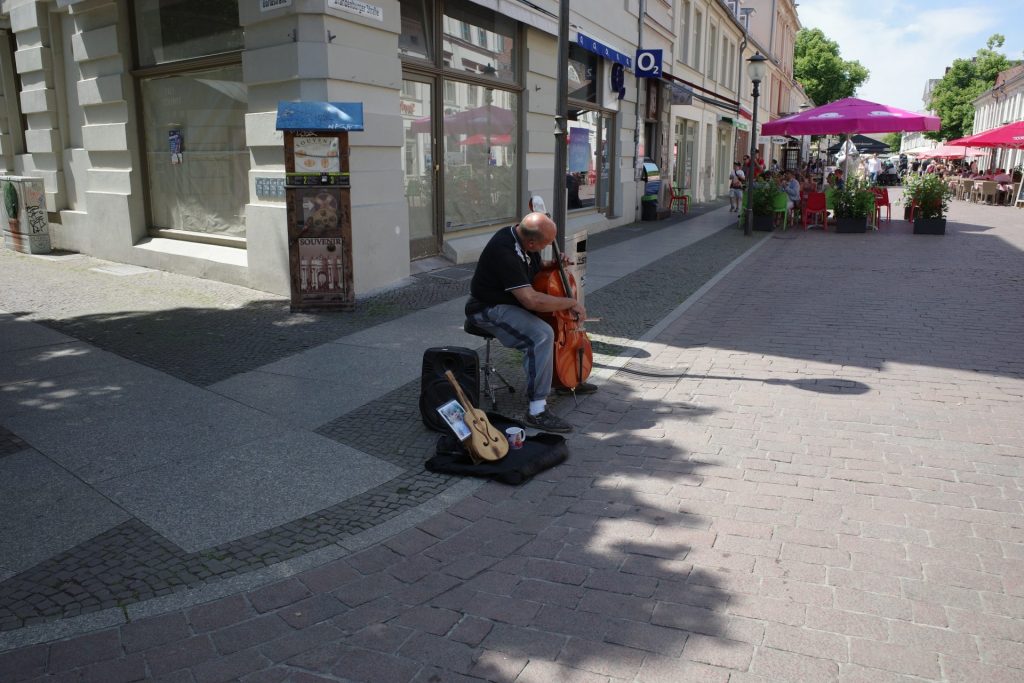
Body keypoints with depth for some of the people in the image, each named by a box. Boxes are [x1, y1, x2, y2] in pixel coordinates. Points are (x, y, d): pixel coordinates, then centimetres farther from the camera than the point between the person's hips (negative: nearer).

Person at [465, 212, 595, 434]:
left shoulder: (524, 237, -3)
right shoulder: (504, 251, -32)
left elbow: (535, 267, 20)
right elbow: (532, 300, -37)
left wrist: (553, 265, 0)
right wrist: (572, 302, -25)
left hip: (513, 301, 10)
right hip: (489, 310, -10)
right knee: (542, 335, -30)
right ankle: (537, 411, -25)